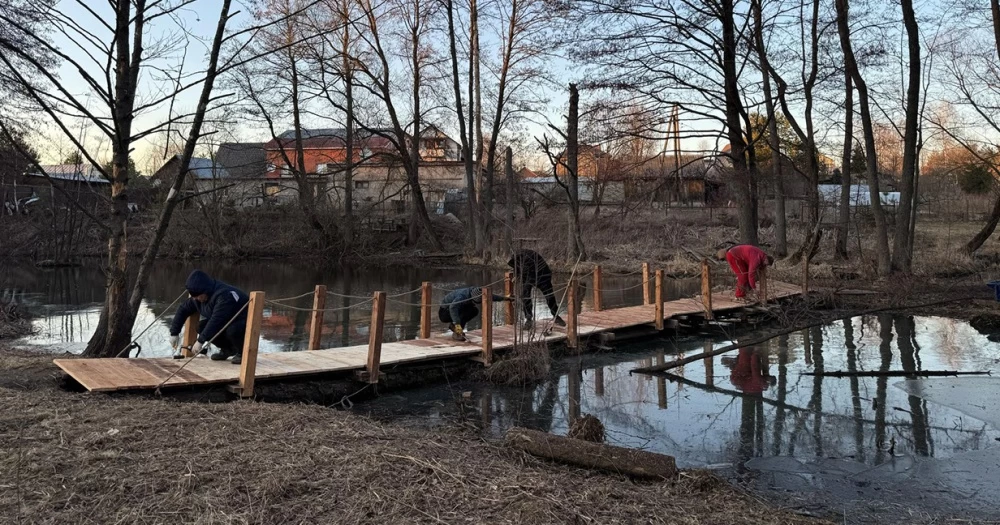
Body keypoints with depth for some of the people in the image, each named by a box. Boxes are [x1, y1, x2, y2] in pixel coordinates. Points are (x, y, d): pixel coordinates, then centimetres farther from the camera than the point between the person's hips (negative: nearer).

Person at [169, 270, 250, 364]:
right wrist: (174, 333, 1)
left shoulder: (224, 295, -33)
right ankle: (227, 349, 9)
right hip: (226, 323, 8)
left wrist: (201, 341, -34)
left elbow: (216, 320, -37)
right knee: (202, 327, -11)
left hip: (244, 322, -8)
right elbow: (183, 309, 5)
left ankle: (243, 352, -8)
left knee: (232, 330, -38)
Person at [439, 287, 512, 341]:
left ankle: (453, 325, 8)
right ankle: (456, 333, -21)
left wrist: (504, 298, 11)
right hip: (444, 312, -8)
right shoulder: (463, 295, -34)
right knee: (469, 309, -26)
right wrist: (457, 324, -58)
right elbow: (452, 308, -49)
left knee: (475, 310, -1)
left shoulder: (474, 293, -9)